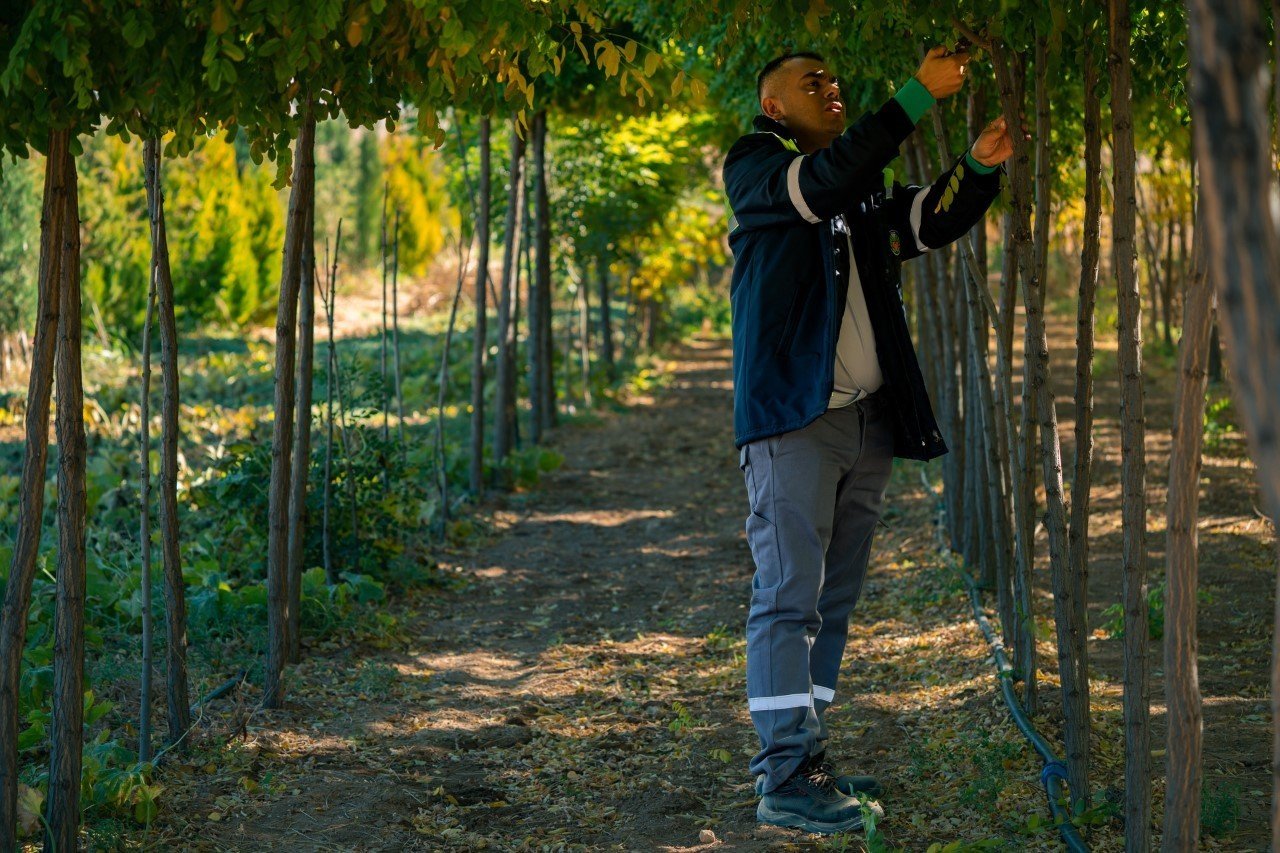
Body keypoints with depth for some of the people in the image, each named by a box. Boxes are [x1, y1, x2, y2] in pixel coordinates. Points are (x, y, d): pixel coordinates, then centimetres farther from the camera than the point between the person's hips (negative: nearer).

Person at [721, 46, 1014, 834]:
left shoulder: (864, 190, 20)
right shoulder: (755, 167, -1)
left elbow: (933, 222, 10)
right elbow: (828, 182, -20)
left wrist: (981, 167, -10)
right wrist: (919, 96, -24)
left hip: (867, 418, 8)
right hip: (794, 415, -8)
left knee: (834, 599, 8)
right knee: (790, 595, -10)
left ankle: (802, 757, 13)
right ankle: (786, 776, -12)